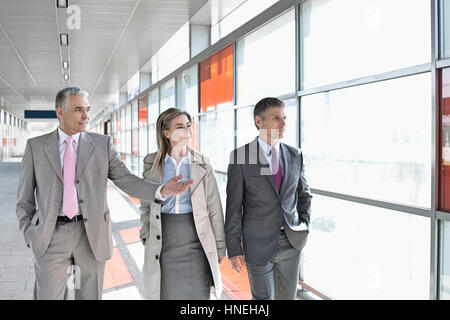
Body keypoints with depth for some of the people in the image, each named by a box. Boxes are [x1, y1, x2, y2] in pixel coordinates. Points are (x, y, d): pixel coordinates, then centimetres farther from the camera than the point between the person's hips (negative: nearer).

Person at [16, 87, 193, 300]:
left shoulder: (102, 144, 4)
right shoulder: (35, 147, 4)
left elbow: (127, 182, -1)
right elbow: (25, 200, 8)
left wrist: (162, 190, -18)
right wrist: (31, 240, 1)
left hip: (92, 235, 1)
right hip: (51, 236, 0)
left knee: (90, 296, 10)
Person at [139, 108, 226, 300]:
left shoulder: (202, 164, 0)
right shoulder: (152, 163, 2)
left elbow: (214, 208, 2)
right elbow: (146, 205, 10)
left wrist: (220, 246, 2)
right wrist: (146, 239, 7)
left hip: (195, 239, -1)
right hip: (163, 239, 1)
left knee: (198, 293, 5)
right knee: (167, 293, 9)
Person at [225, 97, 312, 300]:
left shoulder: (295, 155, 3)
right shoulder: (240, 156, -9)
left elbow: (304, 193, 16)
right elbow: (233, 206, -8)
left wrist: (304, 225, 3)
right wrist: (234, 249, -8)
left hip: (291, 243, 4)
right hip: (258, 244, -3)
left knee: (287, 297, 12)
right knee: (263, 298, 9)